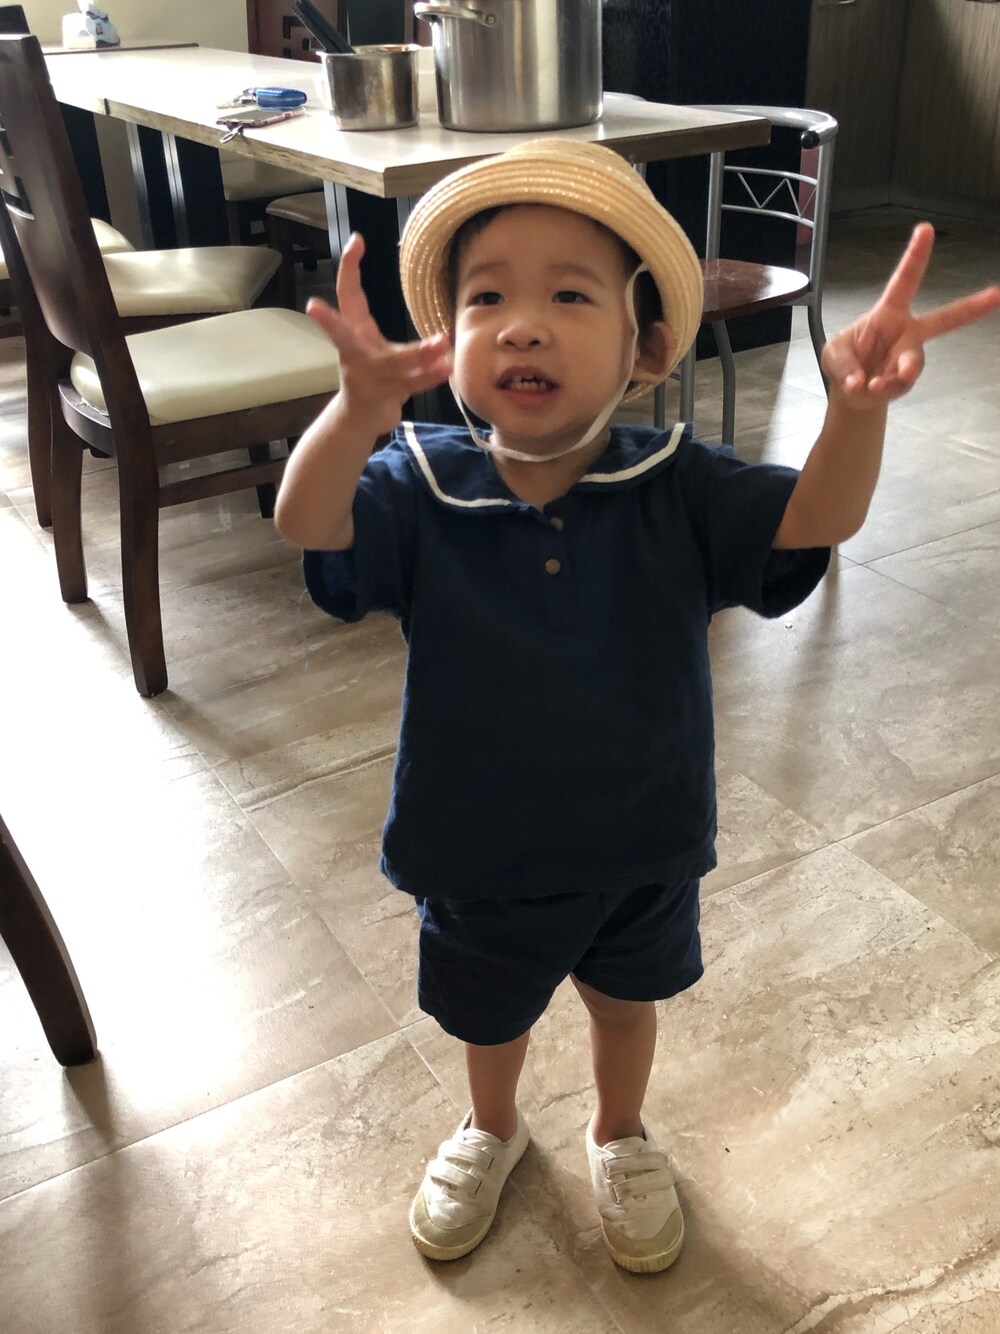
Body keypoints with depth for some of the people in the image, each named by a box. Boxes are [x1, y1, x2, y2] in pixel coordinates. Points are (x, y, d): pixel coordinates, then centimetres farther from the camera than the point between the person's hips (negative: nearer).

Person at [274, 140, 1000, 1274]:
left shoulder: (676, 490, -19)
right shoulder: (424, 488, -21)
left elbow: (815, 517, -29)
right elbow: (309, 524, -37)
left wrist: (858, 405, -51)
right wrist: (362, 408, -58)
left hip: (642, 847, 1)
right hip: (479, 857, 0)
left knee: (624, 1002, 28)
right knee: (487, 1013, 27)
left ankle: (619, 1137, 61)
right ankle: (491, 1132, 62)